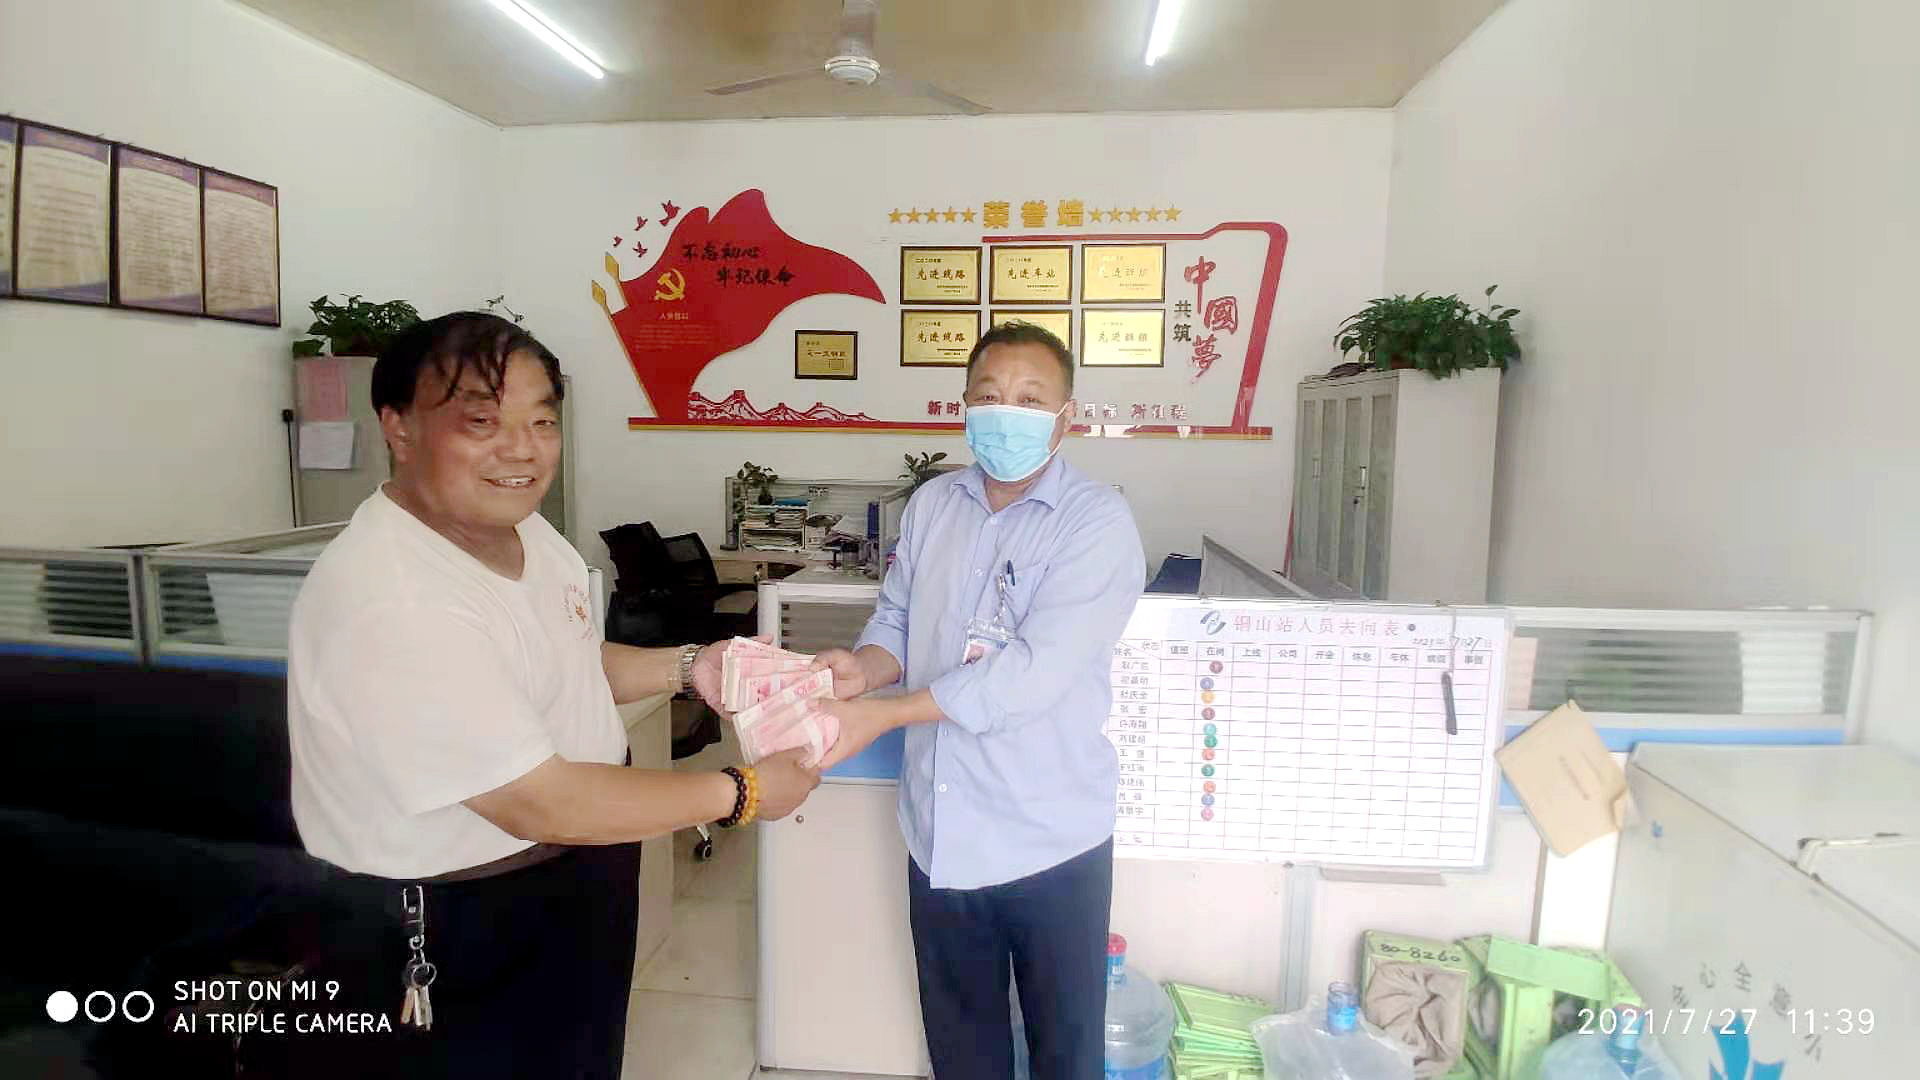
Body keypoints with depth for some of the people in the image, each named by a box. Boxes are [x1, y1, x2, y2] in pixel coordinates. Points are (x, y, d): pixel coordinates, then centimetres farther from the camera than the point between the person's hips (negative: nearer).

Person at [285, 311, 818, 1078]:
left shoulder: (522, 529, -2)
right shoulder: (393, 606, -32)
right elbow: (544, 804, -31)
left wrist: (686, 668, -3)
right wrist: (742, 794, -23)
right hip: (458, 943, -8)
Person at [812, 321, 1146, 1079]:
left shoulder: (1097, 522, -17)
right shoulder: (930, 505, 3)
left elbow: (1034, 670, -26)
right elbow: (896, 619, 8)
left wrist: (881, 715, -27)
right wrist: (865, 666, -16)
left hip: (1051, 837, -4)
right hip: (939, 830, 5)